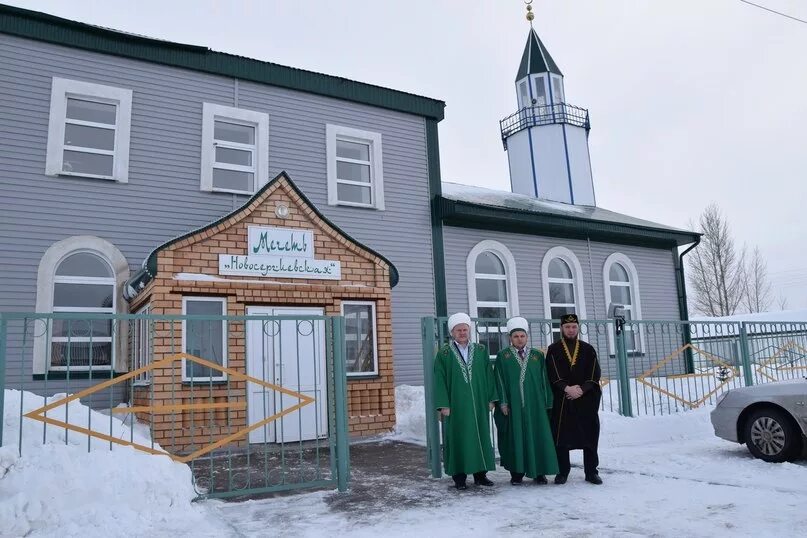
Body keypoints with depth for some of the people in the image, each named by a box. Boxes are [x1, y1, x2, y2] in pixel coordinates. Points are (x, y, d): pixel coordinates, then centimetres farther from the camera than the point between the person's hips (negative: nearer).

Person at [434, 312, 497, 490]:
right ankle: (459, 476, 11)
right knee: (458, 439, 2)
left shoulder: (480, 351, 8)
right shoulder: (444, 354, -1)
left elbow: (489, 375, 8)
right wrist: (443, 405, -10)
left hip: (478, 404, 3)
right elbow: (439, 380, -4)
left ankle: (480, 473, 20)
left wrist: (491, 399, 3)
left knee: (481, 437, 8)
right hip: (455, 405, -3)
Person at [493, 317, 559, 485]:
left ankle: (539, 472, 14)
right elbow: (499, 381, 0)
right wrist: (503, 402, -9)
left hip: (535, 405, 2)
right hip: (513, 405, -2)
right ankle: (516, 473, 11)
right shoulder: (503, 356, 5)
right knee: (515, 438, 2)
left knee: (537, 436, 3)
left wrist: (547, 403, 3)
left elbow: (545, 380, 9)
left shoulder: (537, 356, 10)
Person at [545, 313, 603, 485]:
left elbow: (594, 374, 1)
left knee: (590, 435, 5)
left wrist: (581, 389, -12)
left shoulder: (588, 349, 10)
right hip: (561, 400, -1)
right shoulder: (553, 350, 6)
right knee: (561, 437, 1)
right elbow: (553, 374, -4)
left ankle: (591, 472, 16)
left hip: (586, 399, 1)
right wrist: (567, 388, -16)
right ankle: (562, 472, 12)